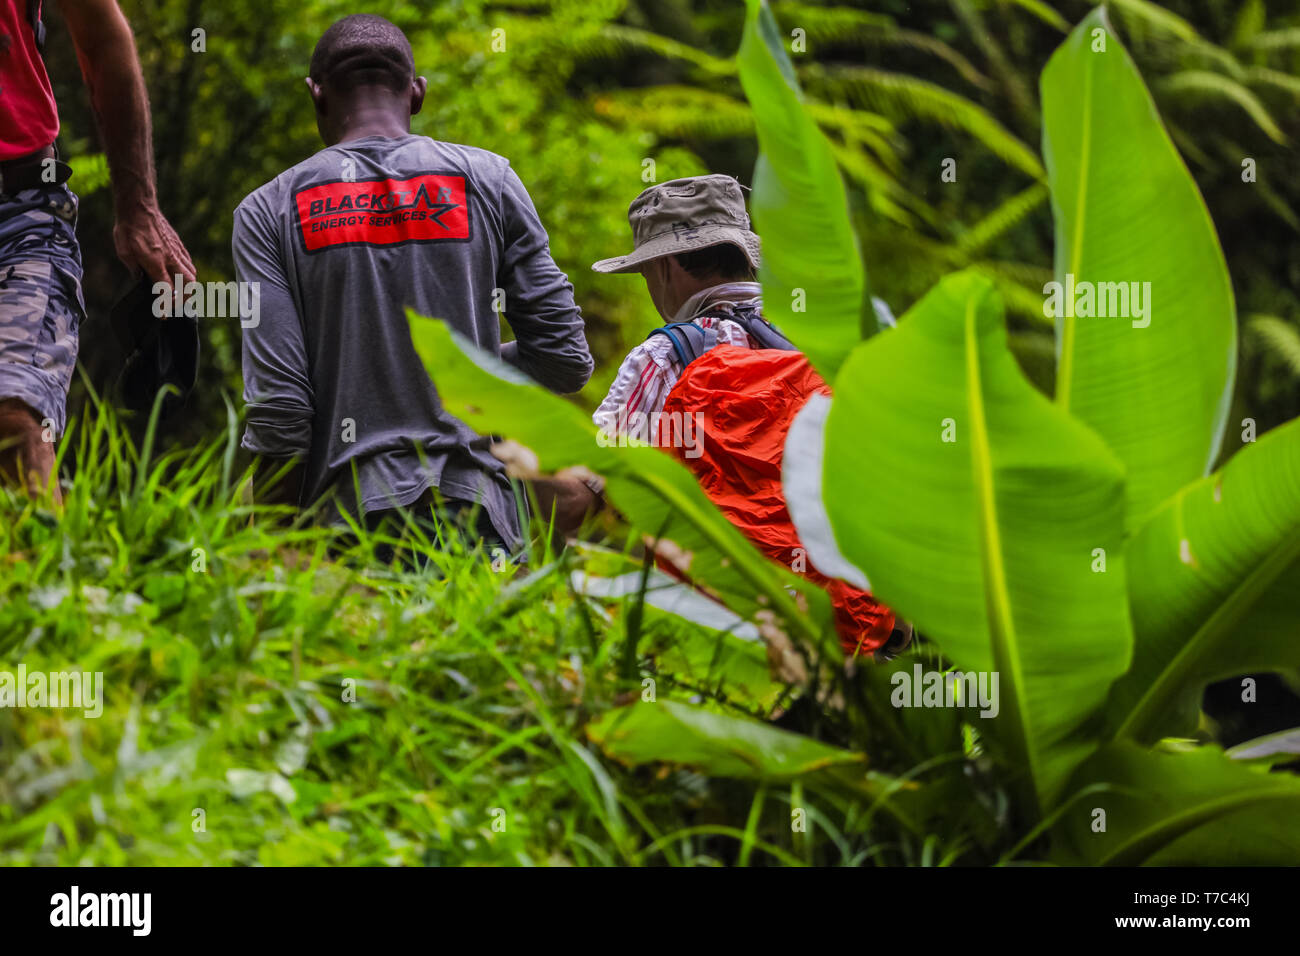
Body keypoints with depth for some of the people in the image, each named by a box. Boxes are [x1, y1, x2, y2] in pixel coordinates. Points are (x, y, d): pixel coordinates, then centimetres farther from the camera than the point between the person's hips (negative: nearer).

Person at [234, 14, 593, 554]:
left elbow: (279, 411, -2)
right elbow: (564, 361, 8)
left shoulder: (269, 211, 7)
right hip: (473, 508, 1)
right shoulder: (487, 180, 10)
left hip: (345, 515, 0)